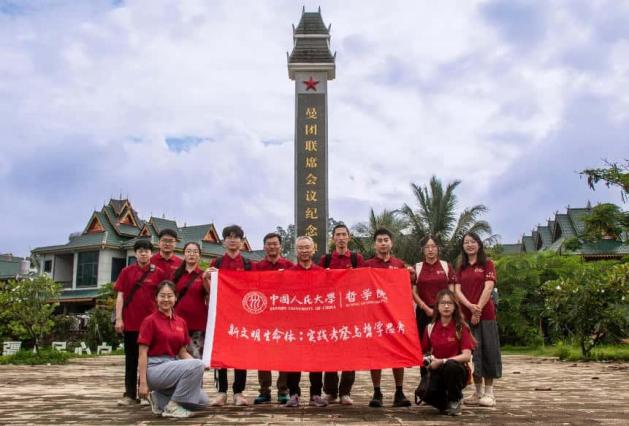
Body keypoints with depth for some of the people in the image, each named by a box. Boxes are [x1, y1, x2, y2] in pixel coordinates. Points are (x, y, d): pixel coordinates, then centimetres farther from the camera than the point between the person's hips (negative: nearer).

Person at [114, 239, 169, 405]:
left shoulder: (159, 273, 2)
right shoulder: (127, 272, 4)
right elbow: (120, 295, 3)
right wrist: (118, 319, -4)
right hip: (130, 322, 1)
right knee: (131, 359, 8)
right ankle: (130, 394, 13)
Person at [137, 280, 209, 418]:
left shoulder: (181, 322, 9)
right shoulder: (150, 320, -7)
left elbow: (182, 353, 11)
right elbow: (143, 354, -10)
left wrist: (198, 364, -7)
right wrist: (143, 383, -16)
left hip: (173, 366, 6)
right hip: (155, 368, -6)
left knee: (202, 401, -7)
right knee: (197, 365, -26)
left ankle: (160, 399, 12)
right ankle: (172, 406, -11)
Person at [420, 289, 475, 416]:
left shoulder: (461, 328, -5)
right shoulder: (430, 328, 4)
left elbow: (466, 356, -15)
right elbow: (424, 352, 16)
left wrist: (442, 361, -22)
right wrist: (427, 359, -8)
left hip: (456, 370, -2)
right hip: (437, 372, 2)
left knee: (451, 365, -39)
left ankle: (455, 401, -7)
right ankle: (446, 403, 7)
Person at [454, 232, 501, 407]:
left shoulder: (487, 264, 3)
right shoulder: (461, 268, 14)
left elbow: (488, 288, -8)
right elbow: (458, 290, 4)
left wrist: (478, 309, -16)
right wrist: (470, 306, -14)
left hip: (485, 314, -3)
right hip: (466, 315, 3)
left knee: (487, 351, 0)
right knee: (472, 352, 4)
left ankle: (489, 393, 8)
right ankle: (478, 392, 13)